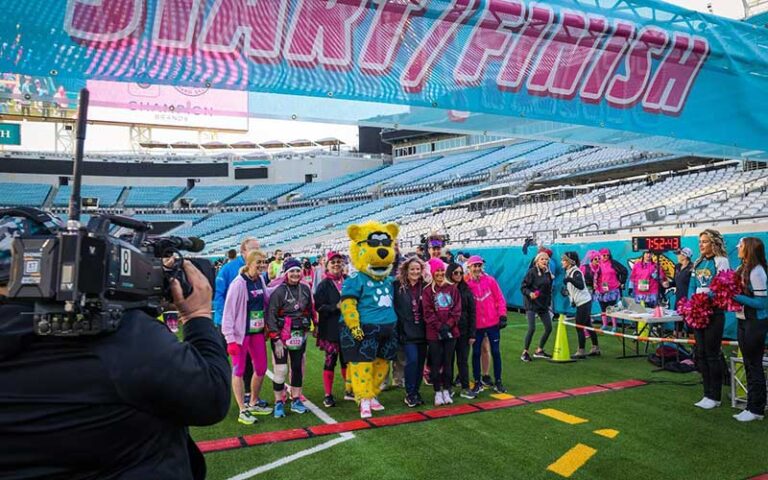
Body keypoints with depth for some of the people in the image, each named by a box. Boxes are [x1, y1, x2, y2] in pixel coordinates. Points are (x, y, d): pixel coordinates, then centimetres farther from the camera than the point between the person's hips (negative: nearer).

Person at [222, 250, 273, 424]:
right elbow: (228, 312, -15)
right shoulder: (238, 284, -15)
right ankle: (243, 411, 12)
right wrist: (230, 339, -17)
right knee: (239, 370, 3)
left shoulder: (260, 280, 4)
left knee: (261, 368, 12)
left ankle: (254, 403, 31)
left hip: (258, 331, 7)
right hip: (241, 333, -7)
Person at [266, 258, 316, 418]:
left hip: (300, 336, 5)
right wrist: (276, 340, -16)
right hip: (281, 337, -5)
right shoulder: (278, 291, -13)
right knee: (281, 370, -3)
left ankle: (296, 401, 26)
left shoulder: (305, 289, 2)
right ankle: (279, 403, 12)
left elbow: (311, 309, 15)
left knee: (298, 368, 13)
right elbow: (270, 316, -14)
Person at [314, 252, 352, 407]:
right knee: (330, 360, 3)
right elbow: (319, 306, -12)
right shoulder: (324, 284, -5)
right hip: (330, 329, -4)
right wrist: (336, 307, -22)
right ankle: (328, 395, 14)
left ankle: (349, 390, 28)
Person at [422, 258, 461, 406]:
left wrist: (448, 325, -12)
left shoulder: (452, 288, 5)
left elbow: (457, 310, 0)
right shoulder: (427, 291, -3)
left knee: (448, 362, 9)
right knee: (436, 363, 4)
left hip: (451, 332, 2)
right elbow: (428, 313, -7)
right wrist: (440, 327, -15)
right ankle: (438, 392, 15)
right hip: (434, 333, -2)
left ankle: (446, 391, 20)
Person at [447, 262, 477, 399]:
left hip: (464, 331, 2)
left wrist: (472, 333, -1)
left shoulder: (466, 290, 3)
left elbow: (472, 312, 3)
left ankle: (465, 388, 12)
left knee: (463, 360, 6)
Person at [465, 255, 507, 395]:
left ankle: (498, 383, 19)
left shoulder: (490, 280, -2)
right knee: (476, 353, 6)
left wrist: (502, 315, -6)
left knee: (496, 352, 7)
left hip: (493, 322, 0)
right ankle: (477, 383, 19)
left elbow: (500, 298, 0)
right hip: (476, 325, 0)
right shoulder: (467, 284, -4)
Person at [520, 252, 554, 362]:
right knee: (532, 329, -13)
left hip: (543, 305, 7)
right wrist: (530, 293, -27)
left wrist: (549, 302, 12)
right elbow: (523, 287, -11)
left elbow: (549, 290, 16)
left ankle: (539, 351, 23)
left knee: (549, 328, 6)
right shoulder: (532, 272, -10)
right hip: (532, 304, -7)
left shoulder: (548, 273, 8)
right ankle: (525, 352, 3)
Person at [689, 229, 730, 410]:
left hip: (714, 313, -6)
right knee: (701, 354, 9)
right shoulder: (698, 263, 14)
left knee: (712, 354, -2)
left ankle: (715, 397, 8)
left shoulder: (721, 261, -6)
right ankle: (707, 394, 18)